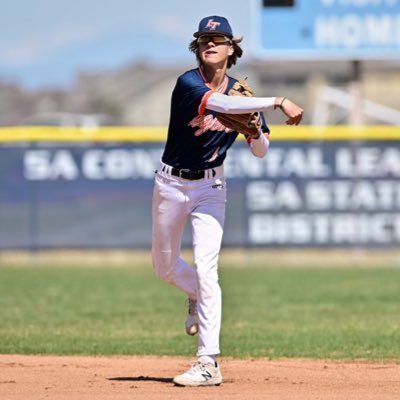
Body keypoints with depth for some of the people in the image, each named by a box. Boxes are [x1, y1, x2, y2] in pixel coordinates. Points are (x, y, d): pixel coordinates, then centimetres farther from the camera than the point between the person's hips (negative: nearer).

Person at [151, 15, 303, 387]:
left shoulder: (242, 93, -3)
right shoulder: (188, 83, -16)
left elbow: (261, 152, 4)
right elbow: (219, 102, -37)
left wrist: (255, 130, -19)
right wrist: (278, 102, -42)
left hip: (210, 187, 0)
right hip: (170, 184, 0)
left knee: (205, 269, -15)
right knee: (164, 267, 15)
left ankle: (208, 363, -16)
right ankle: (198, 298, 49)